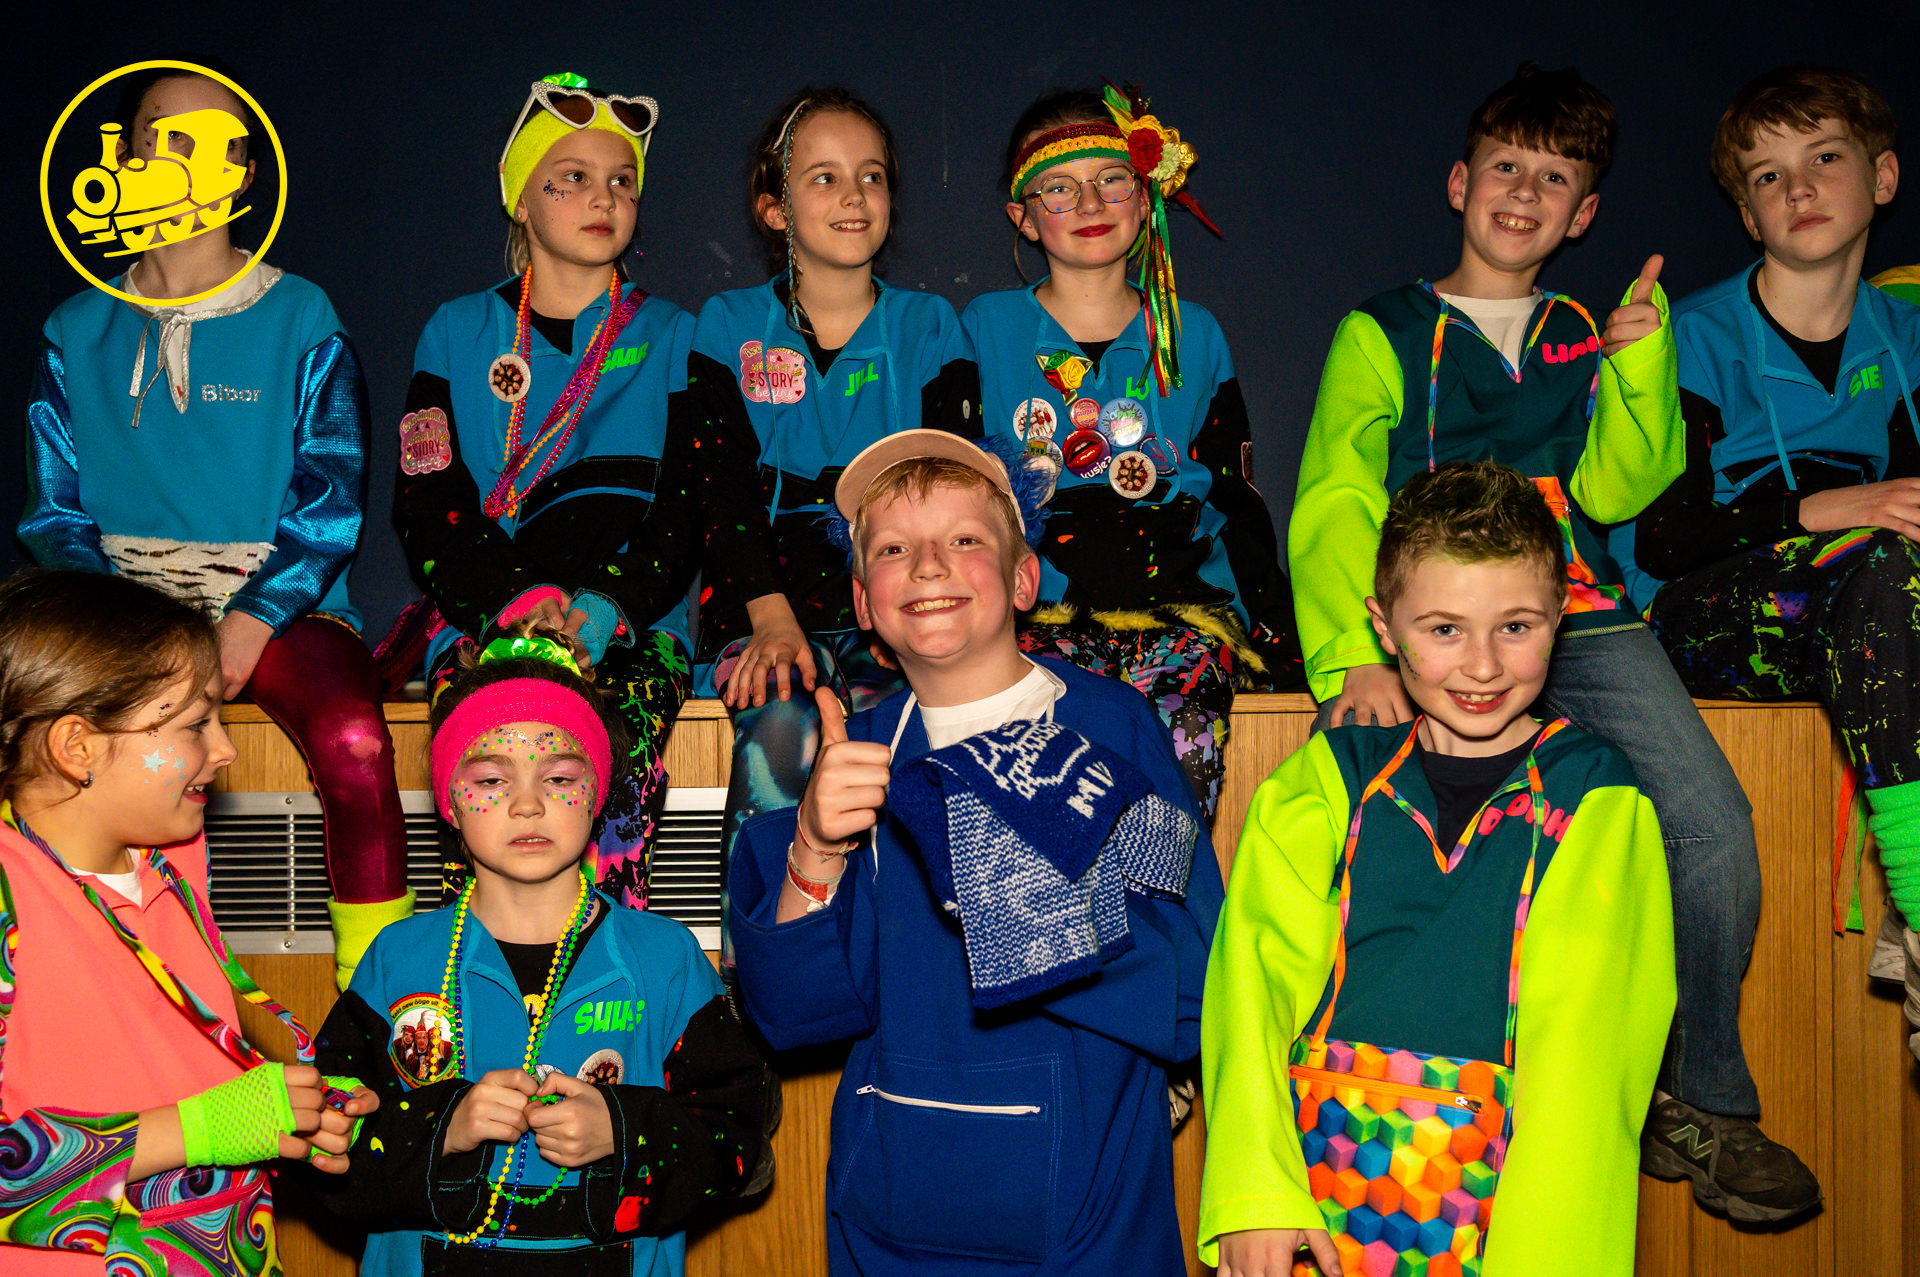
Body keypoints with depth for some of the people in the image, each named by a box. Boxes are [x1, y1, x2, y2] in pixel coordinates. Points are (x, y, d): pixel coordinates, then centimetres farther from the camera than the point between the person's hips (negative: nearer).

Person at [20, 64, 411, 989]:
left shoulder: (300, 320, 10)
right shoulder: (79, 333, 16)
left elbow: (332, 498, 2)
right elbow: (53, 511, 12)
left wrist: (255, 617, -14)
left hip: (280, 602, -1)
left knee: (354, 742, -33)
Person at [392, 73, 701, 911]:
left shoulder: (670, 338, 15)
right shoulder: (458, 332, 16)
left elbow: (690, 510, 3)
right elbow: (427, 505, 5)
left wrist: (605, 607, -17)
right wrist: (518, 601, -14)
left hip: (631, 622, 0)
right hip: (480, 617, 0)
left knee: (619, 725, -34)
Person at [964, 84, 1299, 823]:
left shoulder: (1192, 337, 17)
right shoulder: (985, 330, 13)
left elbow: (1239, 506, 17)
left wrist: (1279, 643, 3)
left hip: (1178, 603, 1)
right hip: (1037, 612, -1)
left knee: (1184, 687, -32)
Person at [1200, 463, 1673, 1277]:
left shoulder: (1596, 801, 1)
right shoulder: (1330, 780, 7)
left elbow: (1585, 1036, -6)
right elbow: (1259, 973, -2)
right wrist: (1255, 1191, -14)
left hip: (1502, 1199, -1)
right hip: (1321, 1194, 2)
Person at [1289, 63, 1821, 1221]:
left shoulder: (1592, 343, 24)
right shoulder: (1383, 336, 14)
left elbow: (1612, 491, 8)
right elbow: (1333, 509, 1)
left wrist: (1638, 366, -8)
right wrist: (1353, 658, -15)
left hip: (1581, 623, 3)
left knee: (1713, 821, -20)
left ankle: (1703, 1101, -2)